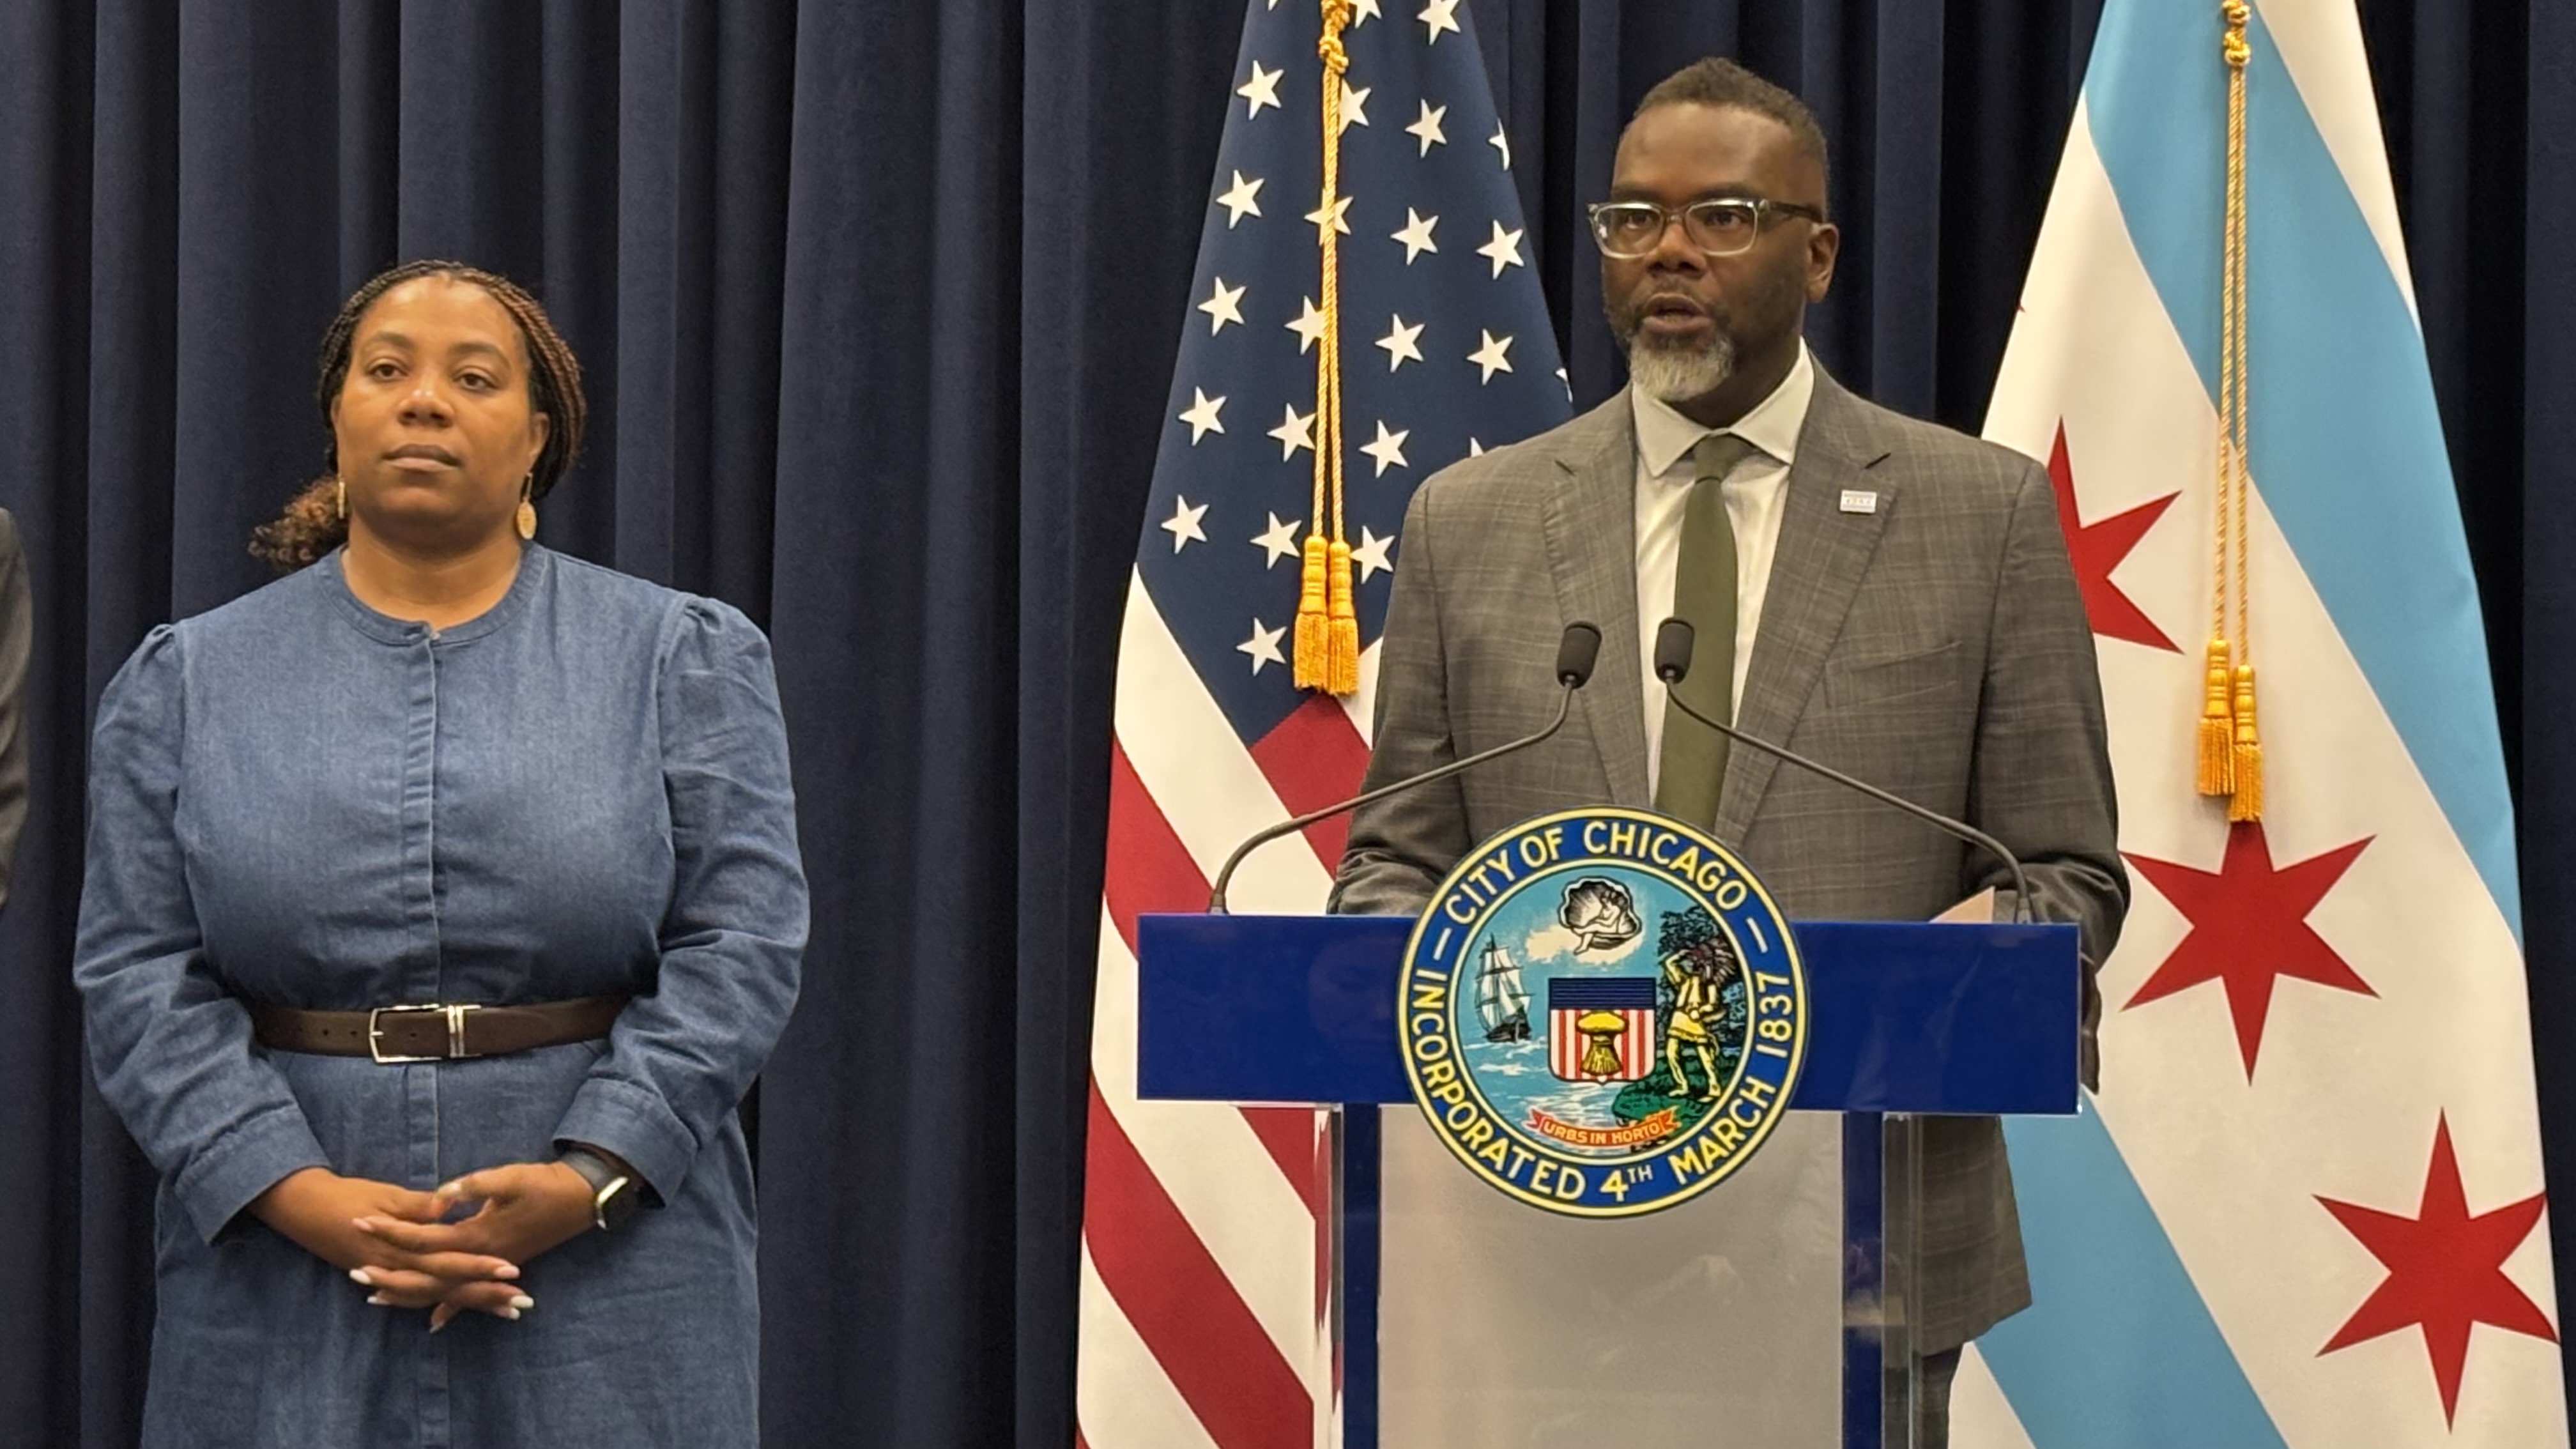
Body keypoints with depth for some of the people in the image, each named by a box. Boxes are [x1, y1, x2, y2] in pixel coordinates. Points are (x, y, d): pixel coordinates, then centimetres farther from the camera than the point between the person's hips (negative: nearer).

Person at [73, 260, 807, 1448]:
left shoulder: (685, 661, 6)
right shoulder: (189, 681, 9)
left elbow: (740, 945, -2)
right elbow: (140, 977, 2)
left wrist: (585, 1183, -15)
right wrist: (302, 1198, -13)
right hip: (282, 1284, 1)